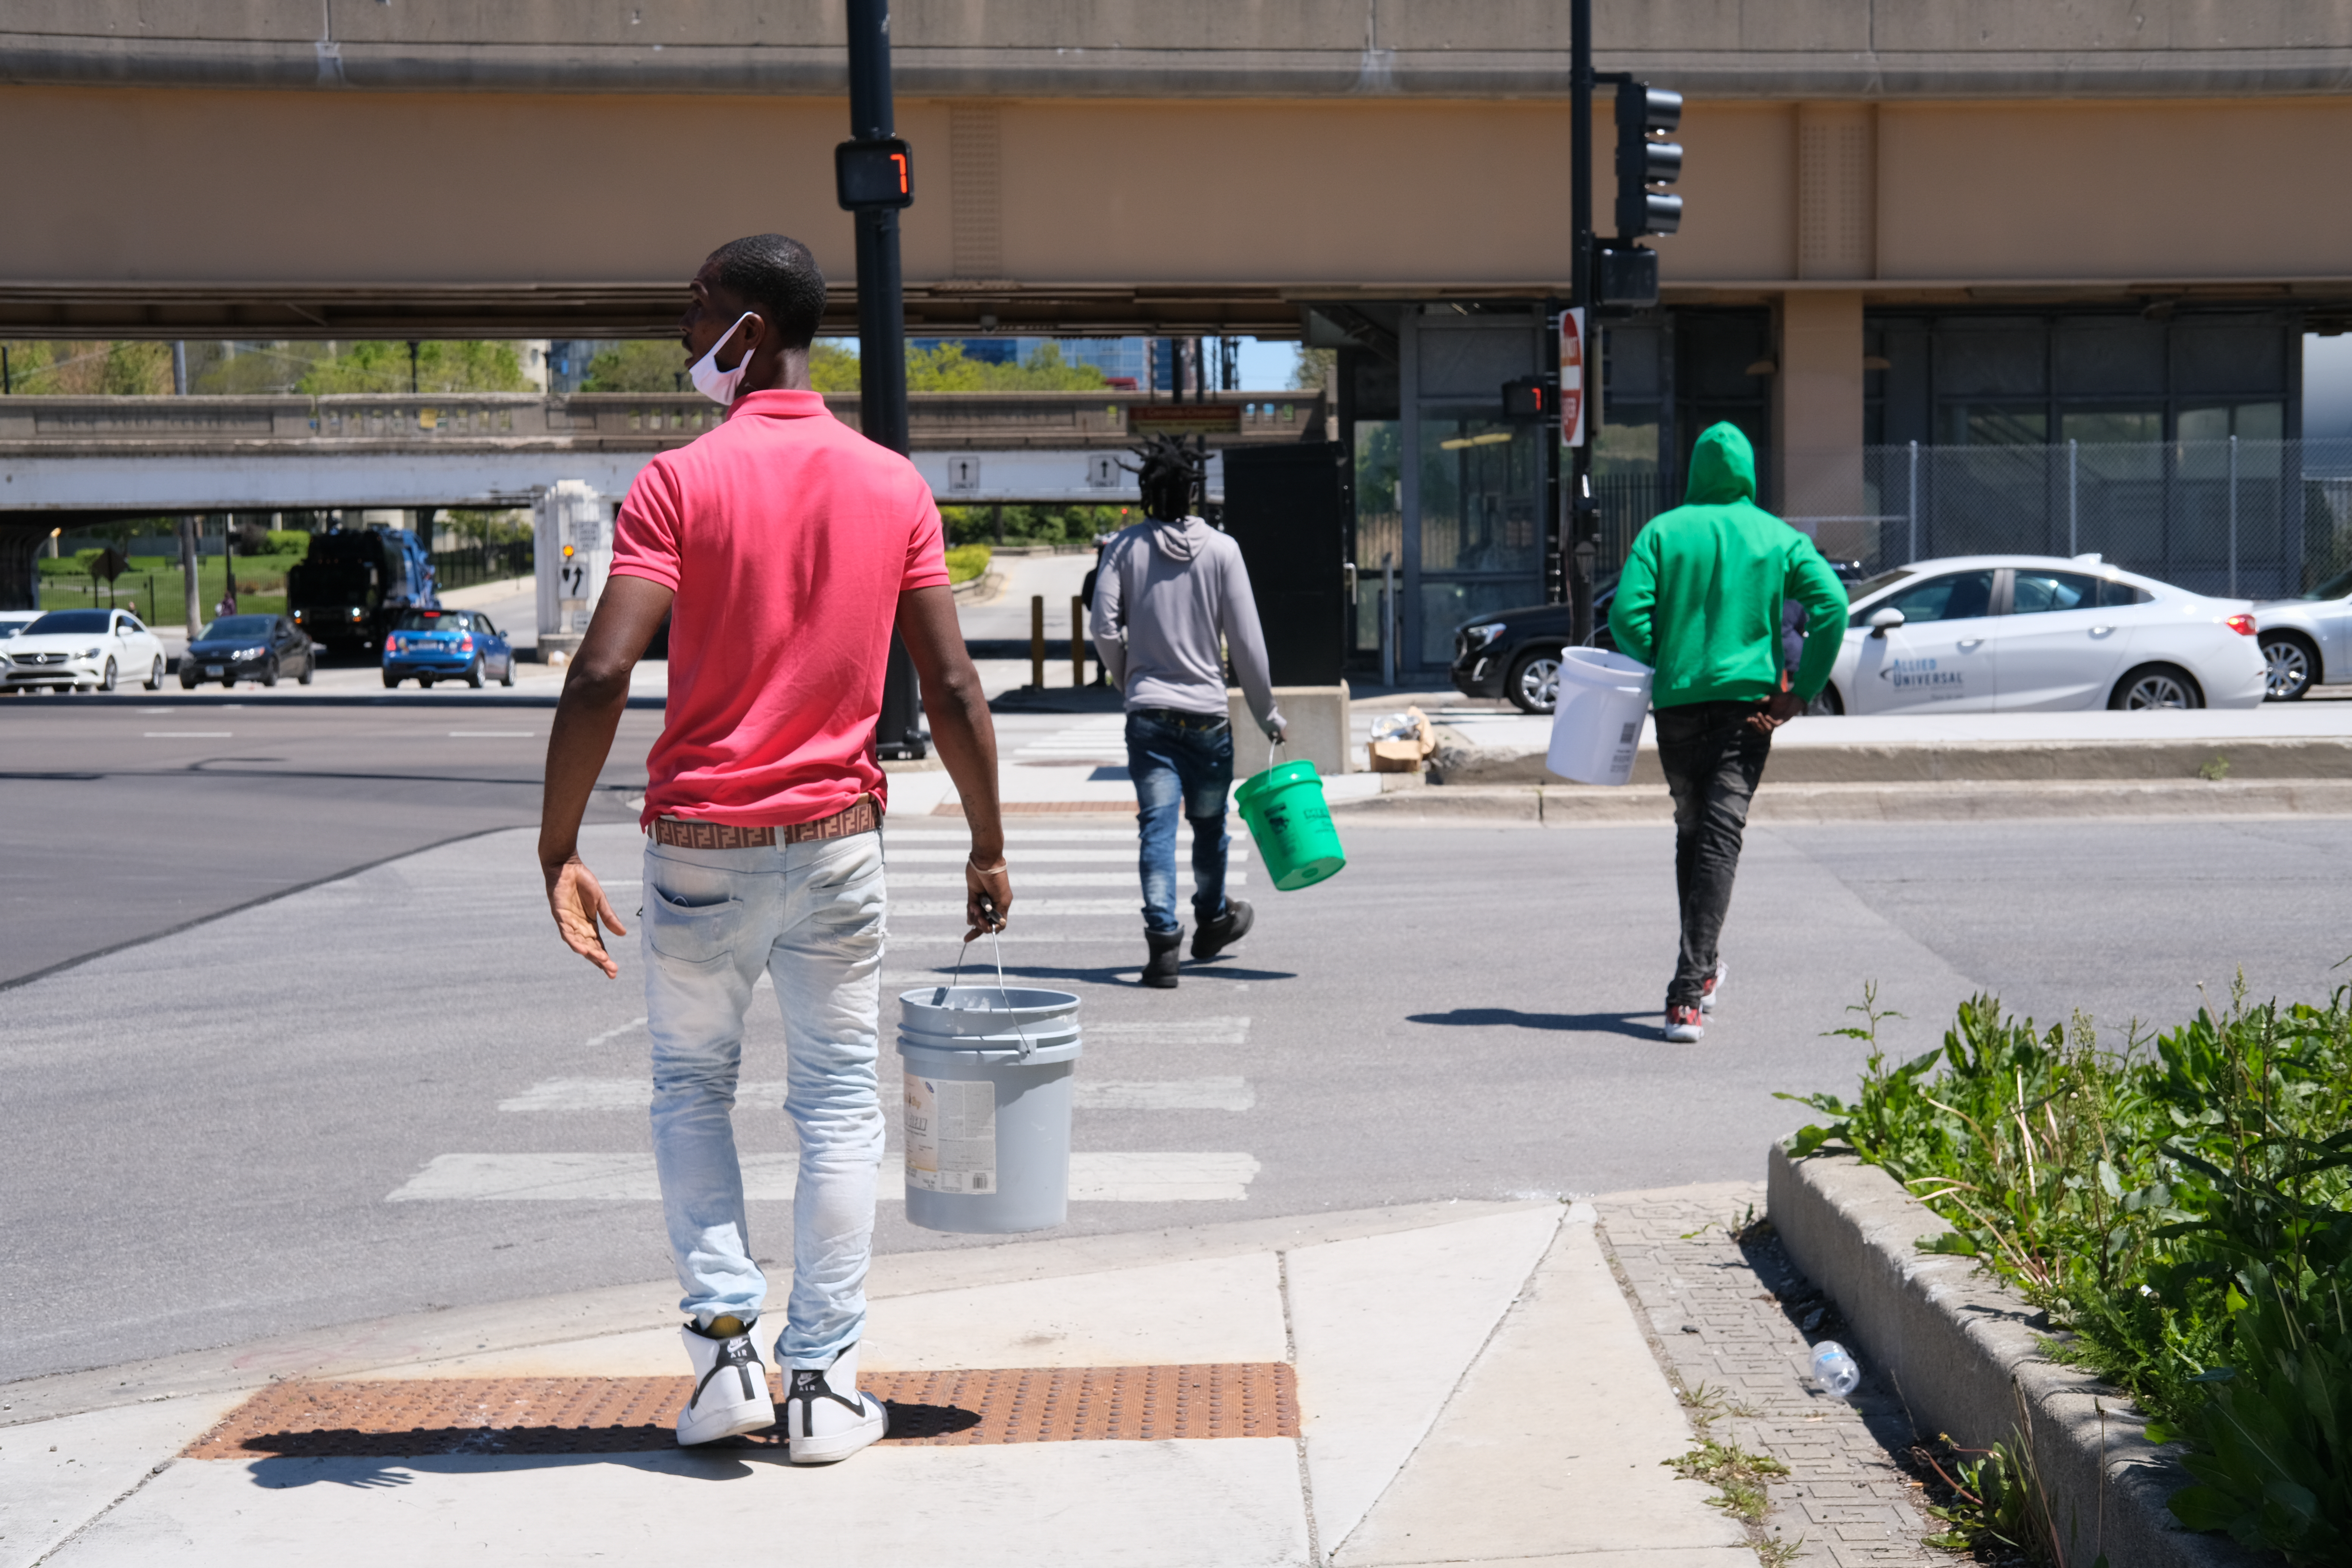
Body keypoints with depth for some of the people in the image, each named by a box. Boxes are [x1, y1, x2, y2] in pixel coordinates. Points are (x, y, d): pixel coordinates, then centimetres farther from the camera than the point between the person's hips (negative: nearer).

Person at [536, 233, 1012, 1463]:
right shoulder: (894, 486, 2)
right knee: (839, 1105, 9)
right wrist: (987, 846, 9)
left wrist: (557, 850, -13)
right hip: (839, 843, 2)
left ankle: (723, 1340, 6)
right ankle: (823, 1382, 10)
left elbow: (601, 674, -19)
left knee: (691, 1087, 15)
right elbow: (951, 689, 0)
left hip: (702, 843, -2)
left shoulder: (680, 482, -9)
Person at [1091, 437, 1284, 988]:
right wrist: (1267, 713, 7)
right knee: (1209, 823, 17)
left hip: (1148, 714, 0)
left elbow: (1105, 629, -4)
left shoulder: (1126, 546, -2)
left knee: (1158, 825, -1)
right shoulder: (1221, 550, -4)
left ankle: (1162, 939, -12)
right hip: (1207, 713, 0)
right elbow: (1246, 640, -4)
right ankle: (1212, 921, 36)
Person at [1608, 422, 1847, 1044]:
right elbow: (1831, 605, -8)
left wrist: (1659, 670, 5)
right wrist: (1802, 691, -5)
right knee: (1721, 836, -3)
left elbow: (1627, 614, -10)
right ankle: (1688, 993, -14)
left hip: (1679, 704, 1)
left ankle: (1702, 969, 28)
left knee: (1692, 830, 17)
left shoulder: (1663, 532, 2)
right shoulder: (1777, 536, 3)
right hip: (1748, 703, -1)